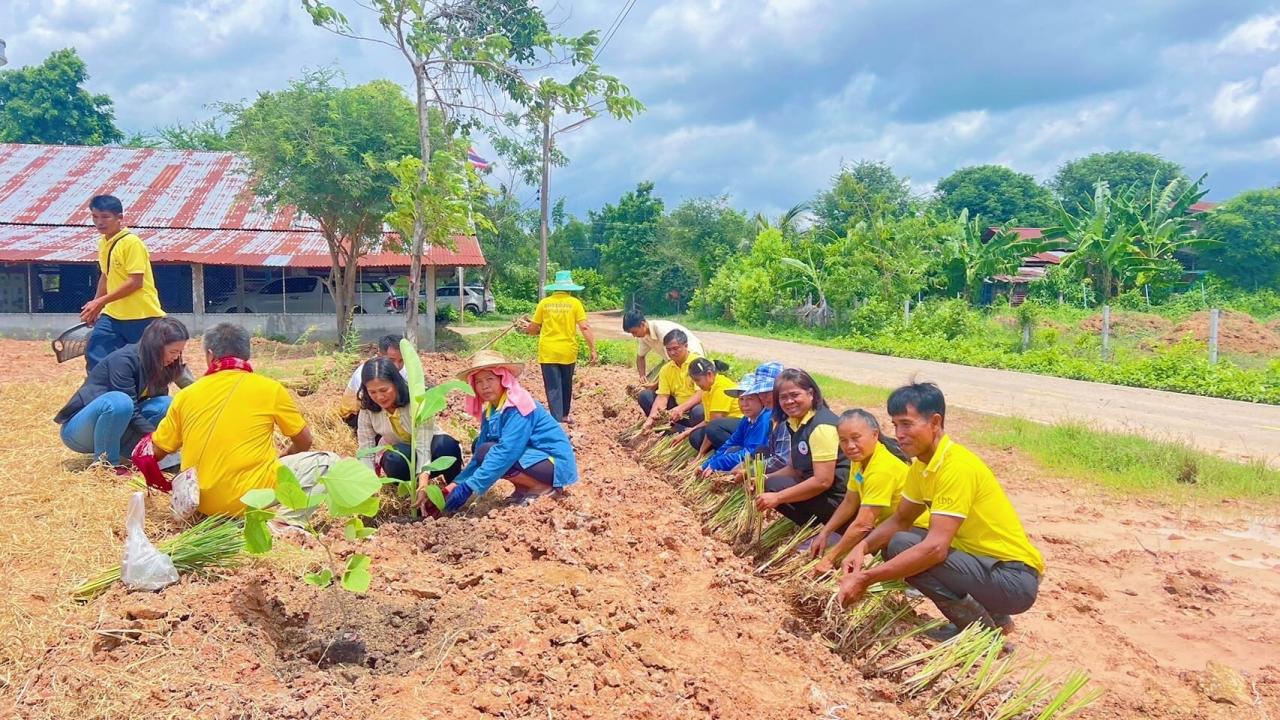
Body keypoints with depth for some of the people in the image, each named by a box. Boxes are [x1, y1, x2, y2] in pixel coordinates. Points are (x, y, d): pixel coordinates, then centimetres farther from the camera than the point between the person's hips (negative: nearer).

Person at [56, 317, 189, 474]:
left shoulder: (158, 366, 0)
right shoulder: (123, 360, -23)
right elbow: (130, 411, -25)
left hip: (116, 427, 7)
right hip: (78, 429, -7)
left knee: (166, 405, -15)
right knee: (119, 402, -38)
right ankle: (106, 462, -18)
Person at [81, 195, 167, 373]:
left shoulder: (131, 242, -15)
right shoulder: (103, 243, 10)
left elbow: (135, 282, -21)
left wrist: (101, 302, -21)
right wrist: (95, 305, 20)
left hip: (142, 316, -8)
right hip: (113, 315, 8)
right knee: (95, 355, -2)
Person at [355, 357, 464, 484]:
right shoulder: (368, 408, -17)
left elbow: (423, 444, -34)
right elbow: (366, 449, -13)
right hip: (396, 455, 2)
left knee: (446, 445, -36)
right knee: (395, 459, -36)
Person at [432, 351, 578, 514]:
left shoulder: (517, 407, -21)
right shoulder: (491, 410, 5)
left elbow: (505, 452, -30)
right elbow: (477, 455, 3)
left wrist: (468, 487, -31)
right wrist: (455, 485, -10)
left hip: (555, 463, -9)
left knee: (487, 452, -20)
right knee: (479, 447, 7)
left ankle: (541, 488, -10)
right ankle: (524, 487, 4)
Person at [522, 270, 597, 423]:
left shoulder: (544, 303, 0)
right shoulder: (574, 303, -3)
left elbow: (533, 328, 5)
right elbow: (585, 327, -10)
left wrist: (528, 329, 28)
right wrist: (592, 350, -7)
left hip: (548, 352, 0)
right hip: (568, 352, 1)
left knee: (553, 388, 2)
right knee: (566, 385, 20)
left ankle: (557, 420, -5)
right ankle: (564, 415, 34)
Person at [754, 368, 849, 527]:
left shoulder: (822, 425, -20)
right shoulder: (795, 422, 8)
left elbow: (823, 481, -24)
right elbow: (795, 469, 15)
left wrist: (778, 497, -22)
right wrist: (766, 479, -3)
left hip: (837, 496, -10)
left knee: (775, 488, -19)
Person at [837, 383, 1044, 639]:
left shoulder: (956, 466, -23)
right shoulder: (922, 465, 5)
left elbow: (935, 547, -29)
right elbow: (900, 520, 14)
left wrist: (866, 579, -28)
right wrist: (864, 546, -6)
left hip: (1016, 579, -9)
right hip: (985, 562, 9)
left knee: (902, 548, -20)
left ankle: (983, 628, -4)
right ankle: (992, 616, 14)